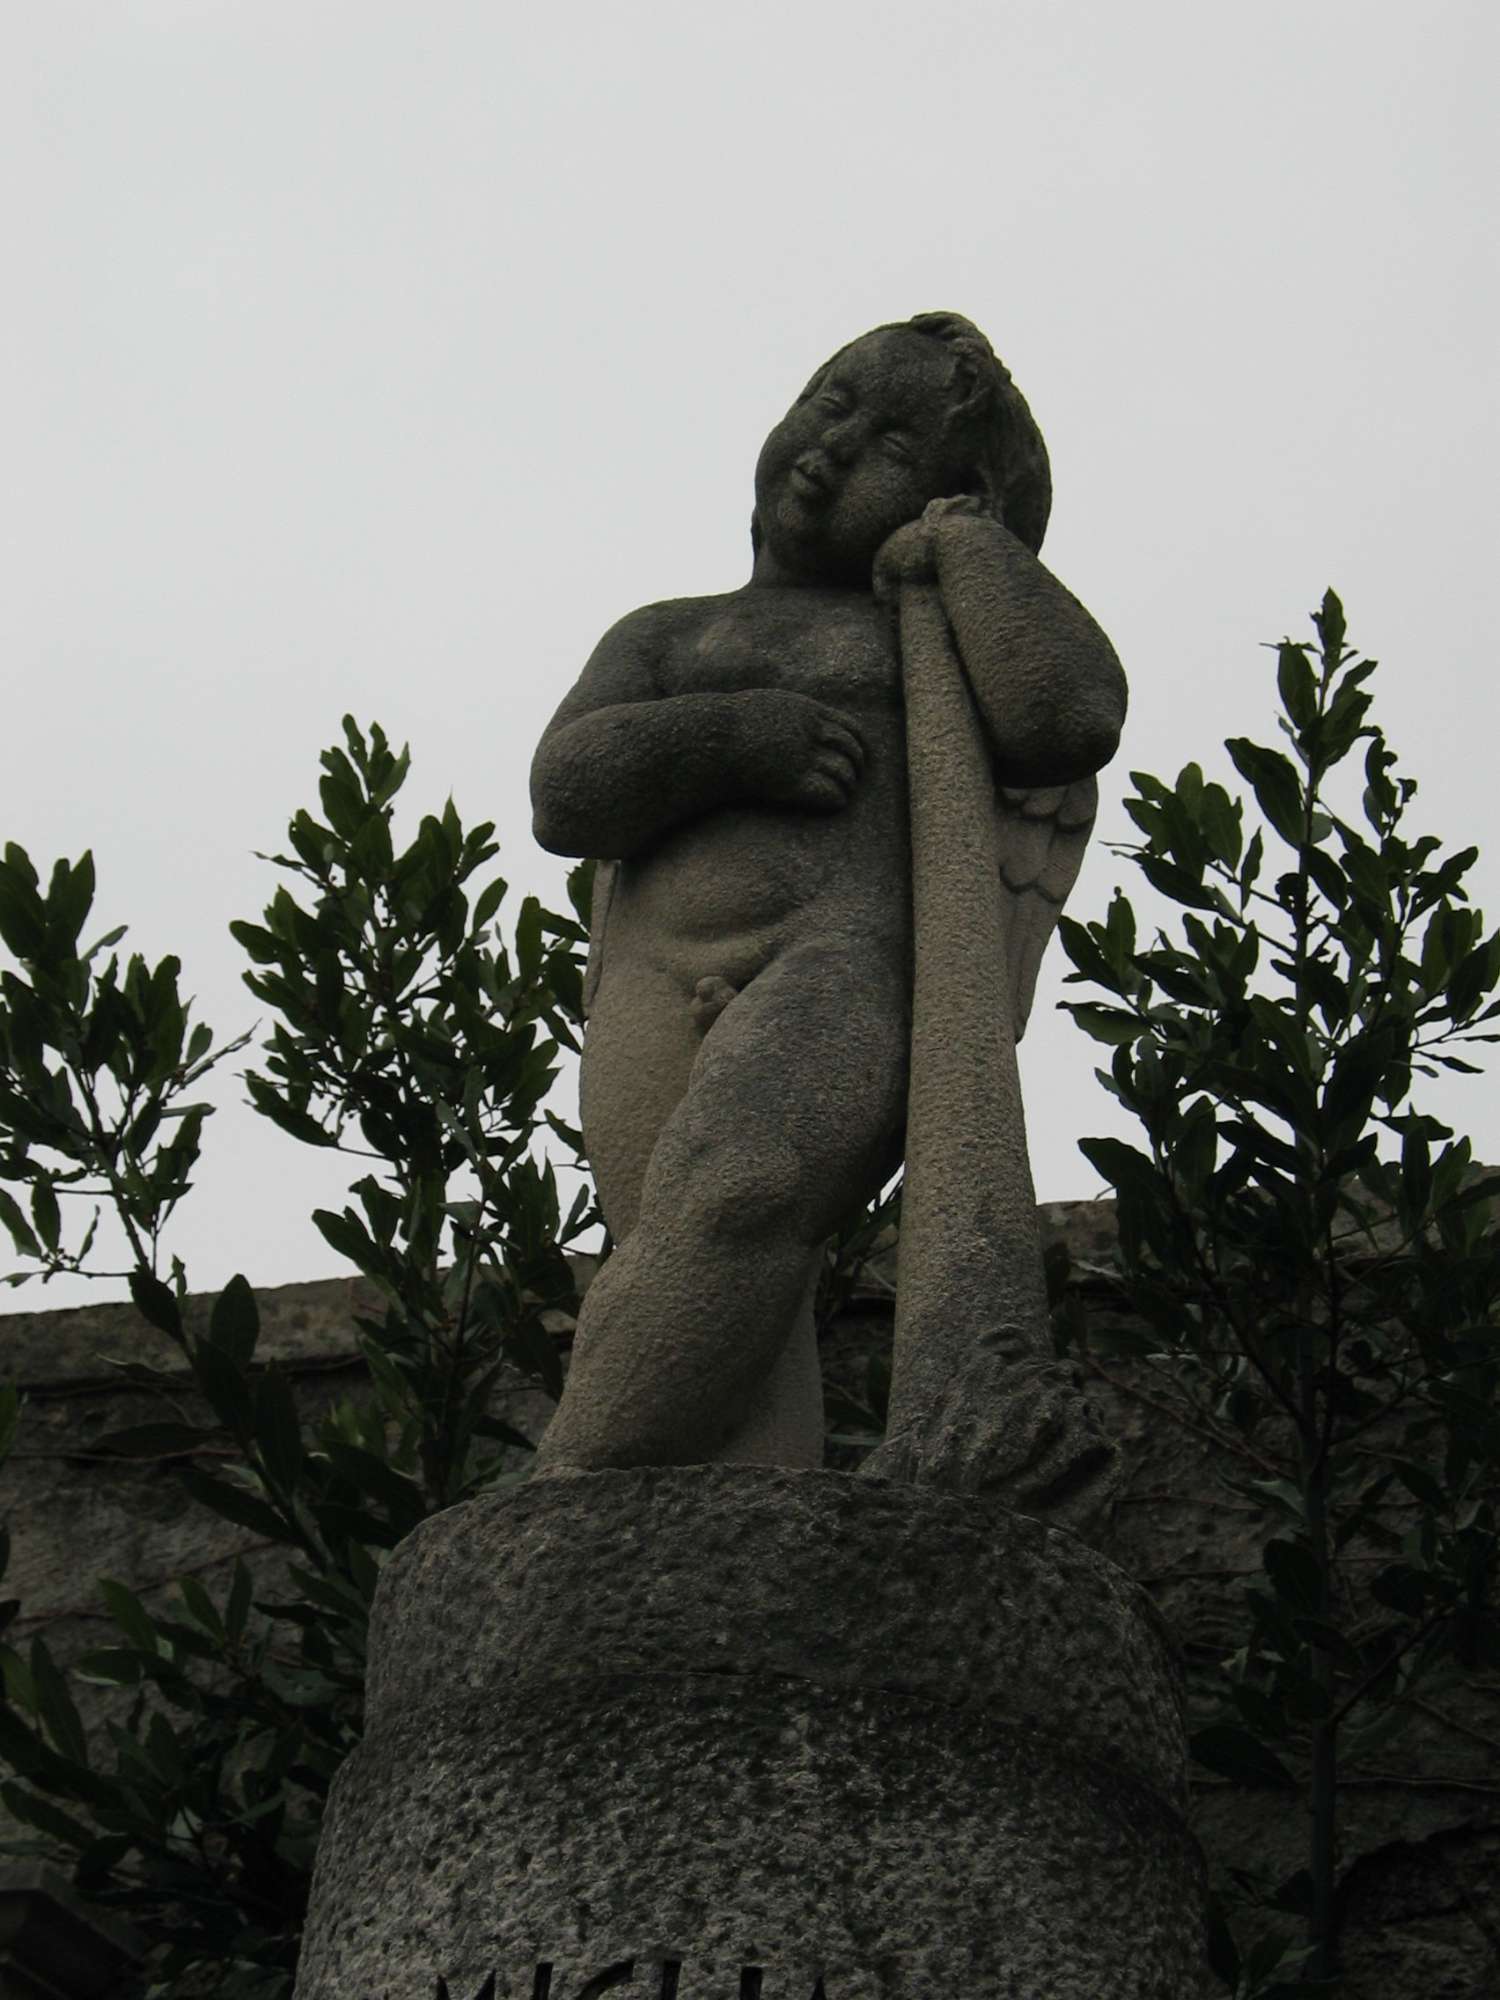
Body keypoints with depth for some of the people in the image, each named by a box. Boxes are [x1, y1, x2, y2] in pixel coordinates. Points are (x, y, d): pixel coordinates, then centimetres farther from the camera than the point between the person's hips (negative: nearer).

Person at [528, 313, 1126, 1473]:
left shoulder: (942, 648, 24)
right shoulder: (668, 639, 31)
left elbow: (1070, 719, 1)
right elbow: (570, 791, 12)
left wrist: (972, 545, 12)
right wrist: (734, 736, -4)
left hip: (844, 980, -2)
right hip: (666, 1006, 3)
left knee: (730, 1194, -33)